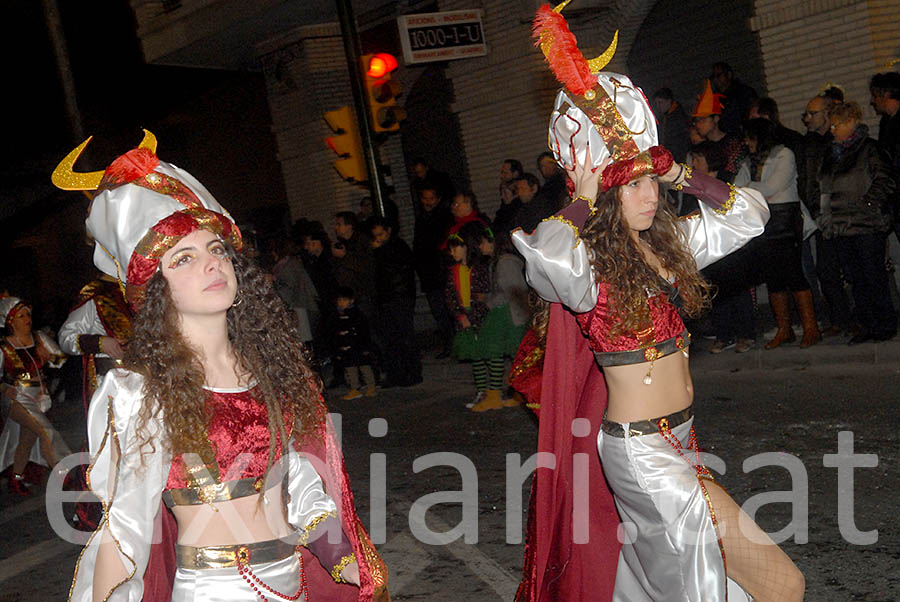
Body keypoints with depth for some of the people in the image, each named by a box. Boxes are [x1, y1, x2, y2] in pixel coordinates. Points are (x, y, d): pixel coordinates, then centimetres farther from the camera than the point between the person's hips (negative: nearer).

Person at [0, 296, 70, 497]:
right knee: (45, 431, -20)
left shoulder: (39, 338, 4)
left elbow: (62, 359, 6)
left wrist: (50, 357, -15)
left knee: (27, 439, 10)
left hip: (38, 397, 5)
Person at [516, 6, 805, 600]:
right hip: (639, 449, -8)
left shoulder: (668, 242, 5)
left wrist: (678, 173, 1)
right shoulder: (587, 266, -18)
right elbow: (544, 257, -42)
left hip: (679, 438, 8)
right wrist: (584, 200, -23)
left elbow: (749, 213, 13)